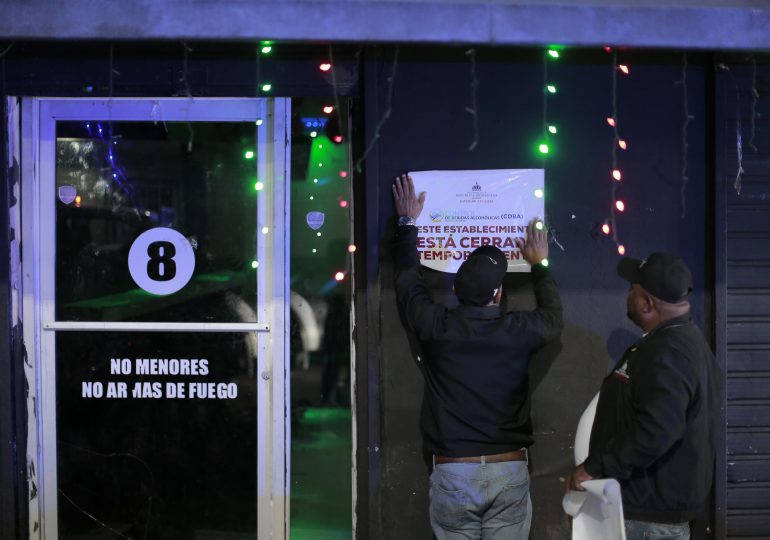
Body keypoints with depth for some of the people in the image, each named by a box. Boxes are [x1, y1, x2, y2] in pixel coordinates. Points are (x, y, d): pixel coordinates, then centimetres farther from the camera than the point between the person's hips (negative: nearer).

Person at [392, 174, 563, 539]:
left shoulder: (435, 327, -5)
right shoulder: (519, 331, -4)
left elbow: (407, 280, 14)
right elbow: (553, 317, 21)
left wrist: (407, 223, 28)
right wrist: (539, 265, 35)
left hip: (453, 472, 0)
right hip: (510, 471, 0)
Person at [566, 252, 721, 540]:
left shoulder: (667, 355, -23)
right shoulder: (683, 339, 14)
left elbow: (655, 431, -33)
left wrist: (594, 468, -24)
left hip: (650, 510, -11)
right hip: (661, 502, 11)